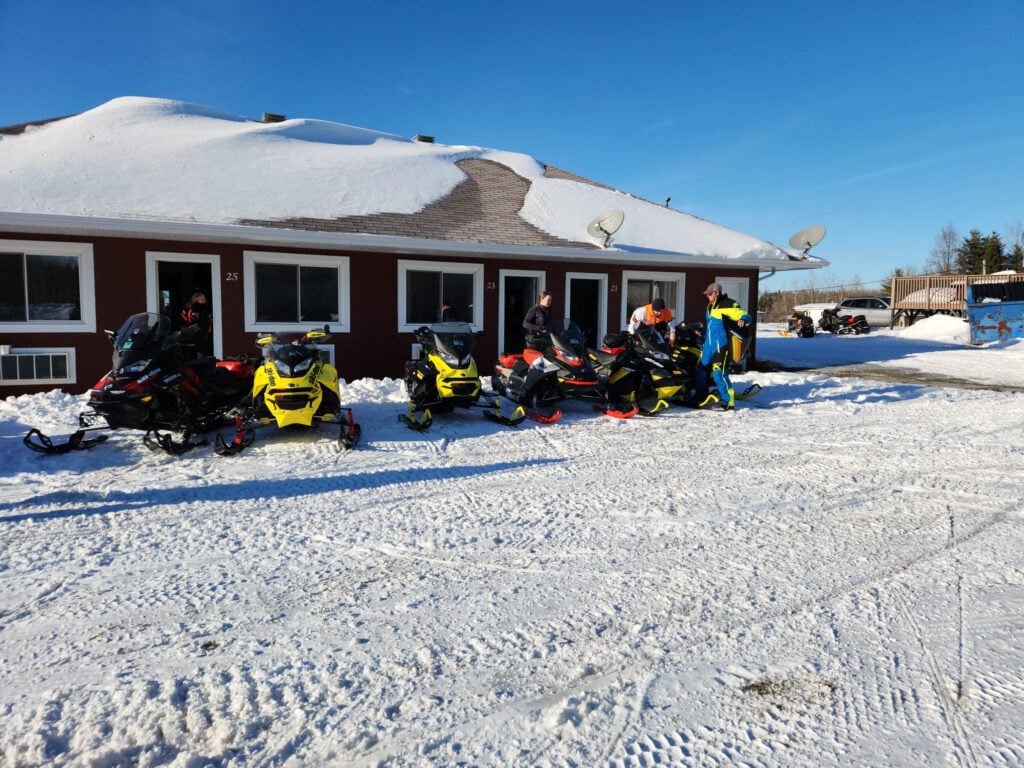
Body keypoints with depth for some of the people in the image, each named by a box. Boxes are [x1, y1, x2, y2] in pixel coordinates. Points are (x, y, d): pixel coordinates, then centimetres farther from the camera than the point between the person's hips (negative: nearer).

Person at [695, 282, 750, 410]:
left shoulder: (728, 305, -10)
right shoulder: (711, 306, 18)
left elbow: (746, 316, -15)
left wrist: (742, 320, -35)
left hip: (721, 345, -9)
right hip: (708, 344, 9)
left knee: (719, 373, -14)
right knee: (701, 370, 15)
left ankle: (728, 401, -6)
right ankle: (700, 396, 29)